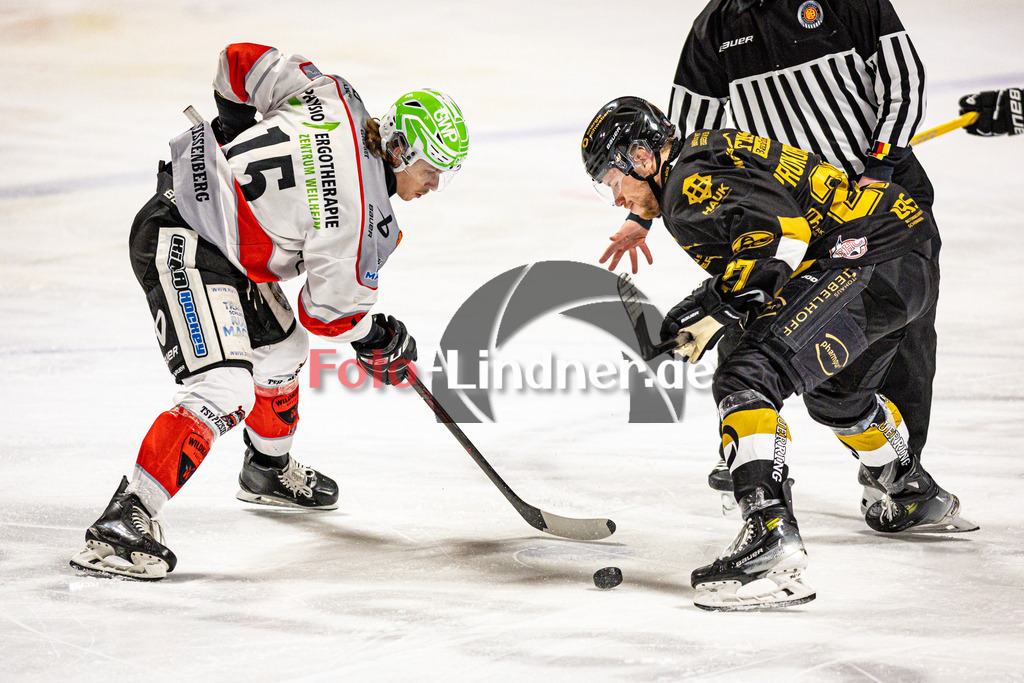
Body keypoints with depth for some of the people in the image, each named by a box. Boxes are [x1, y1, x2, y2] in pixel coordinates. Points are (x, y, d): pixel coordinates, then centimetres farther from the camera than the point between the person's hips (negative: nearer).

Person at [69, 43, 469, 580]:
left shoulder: (336, 97, -2)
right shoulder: (358, 211, -22)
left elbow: (242, 60, 7)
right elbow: (329, 309, -11)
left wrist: (236, 128, 22)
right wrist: (378, 341, 8)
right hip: (181, 248, -11)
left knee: (282, 346, 26)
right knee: (225, 389, -23)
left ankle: (268, 469, 51)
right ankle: (122, 523, -28)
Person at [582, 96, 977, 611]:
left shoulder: (691, 181, -10)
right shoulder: (713, 152, 22)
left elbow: (780, 233, -25)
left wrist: (715, 308, -21)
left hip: (867, 257, -11)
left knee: (748, 377, -21)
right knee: (837, 391, 35)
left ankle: (772, 543, -34)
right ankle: (921, 501, 55)